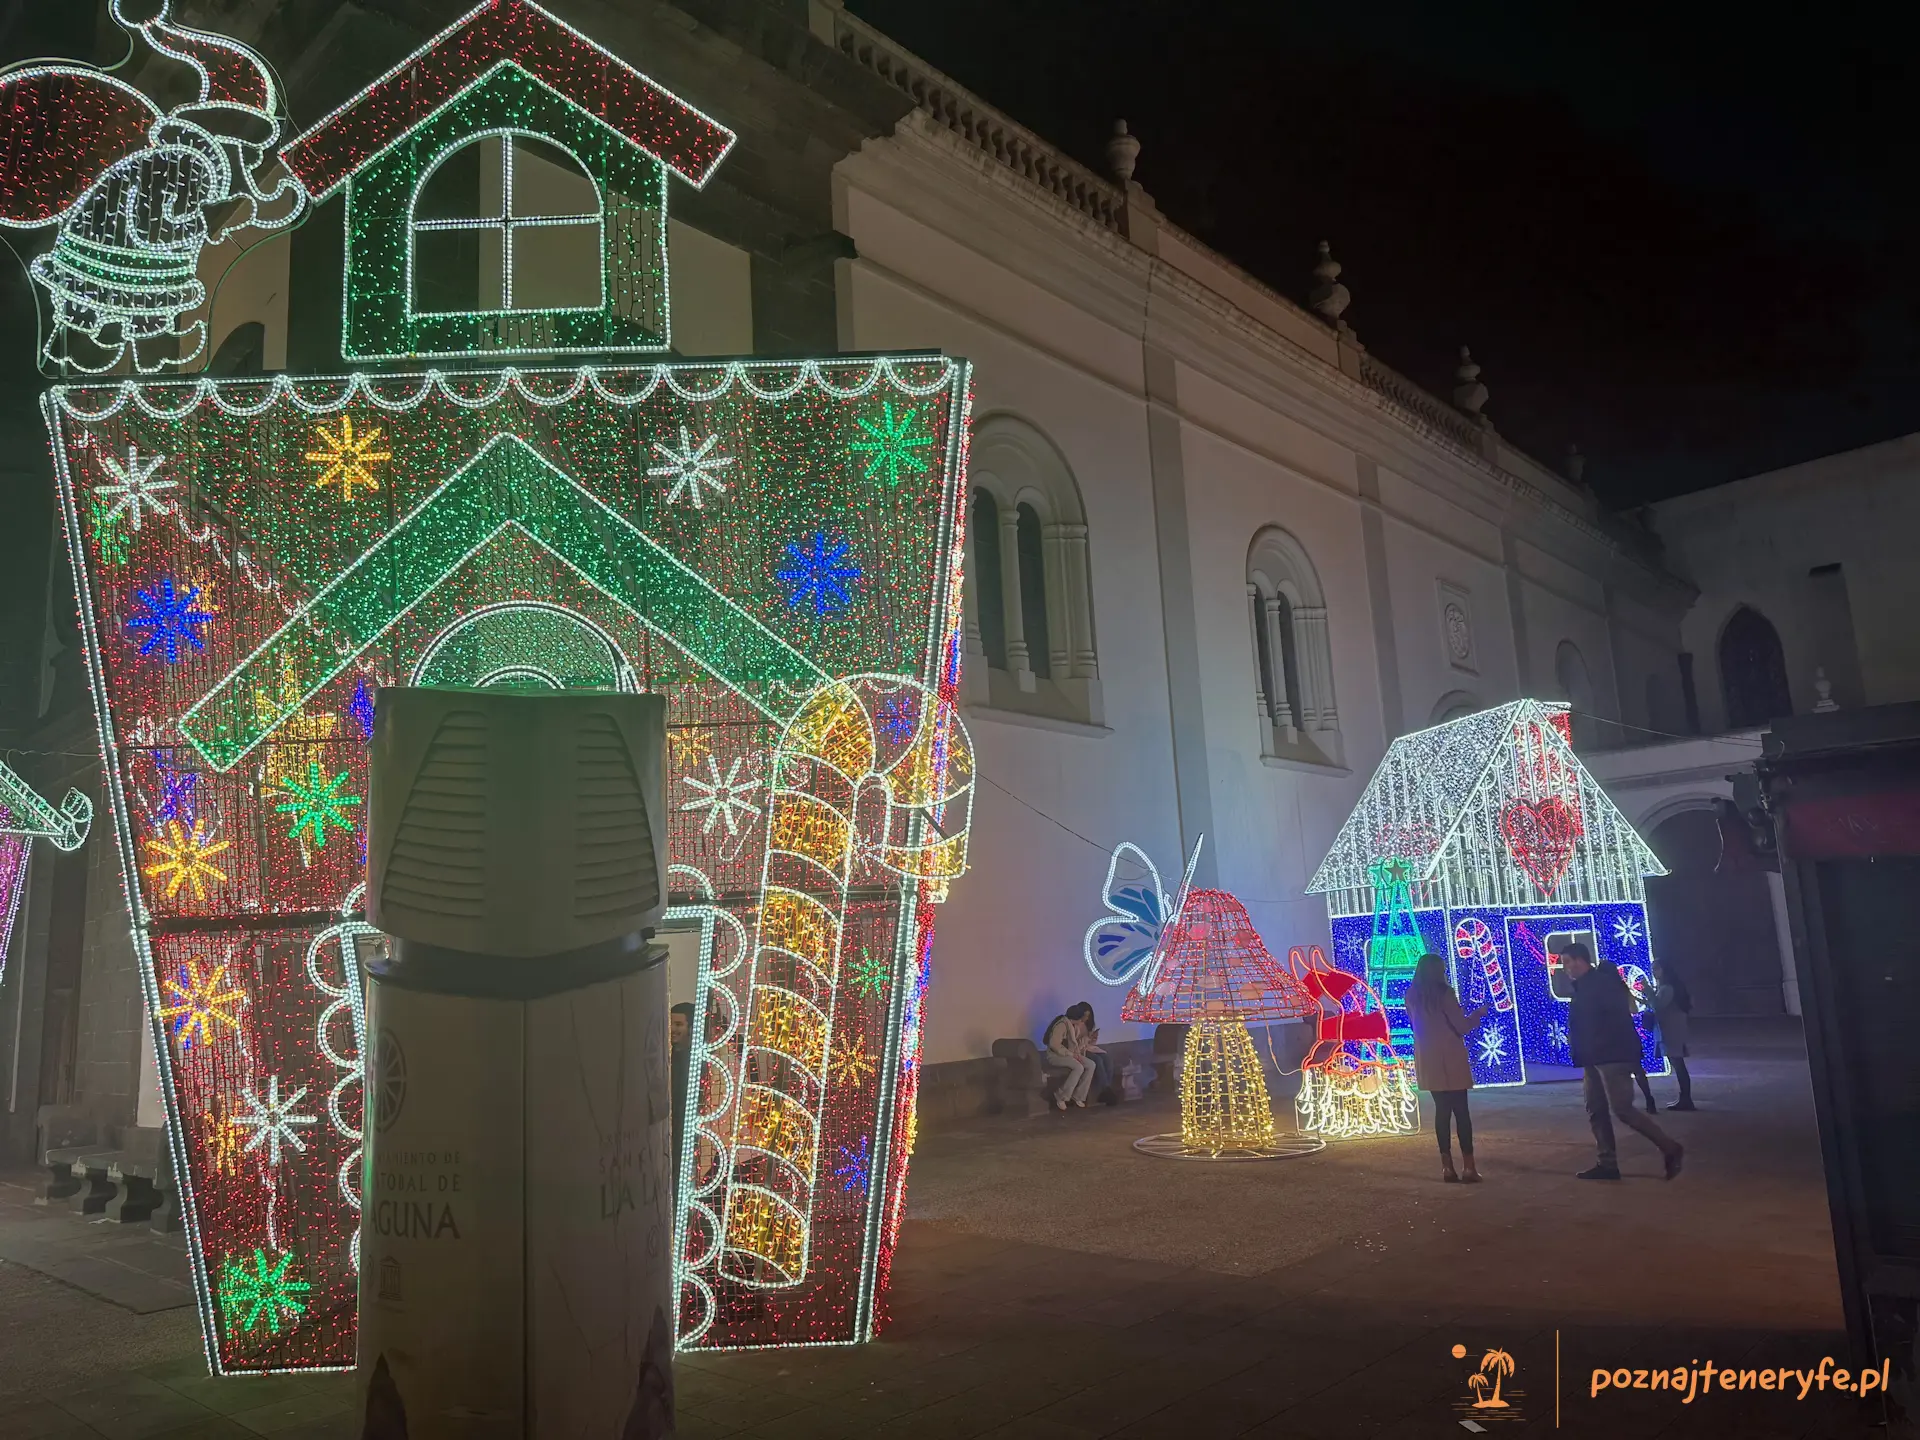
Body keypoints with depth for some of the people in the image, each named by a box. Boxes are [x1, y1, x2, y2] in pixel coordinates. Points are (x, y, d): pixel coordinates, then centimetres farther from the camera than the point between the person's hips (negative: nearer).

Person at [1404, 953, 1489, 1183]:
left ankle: (1447, 1166, 8)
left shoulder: (1412, 996, 5)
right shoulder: (1444, 993, -12)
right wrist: (1478, 1014, 8)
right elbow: (1462, 1026, -9)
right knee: (1460, 1110, 1)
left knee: (1442, 1110, 10)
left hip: (1428, 1061, 5)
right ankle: (1469, 1166, 1)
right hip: (1450, 1059, -5)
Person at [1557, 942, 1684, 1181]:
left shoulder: (1602, 982, -14)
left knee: (1621, 1110, -12)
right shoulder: (1583, 986, 16)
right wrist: (1574, 1039, 4)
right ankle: (1607, 1164, 11)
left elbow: (1619, 1017, -22)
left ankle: (1670, 1148, 1)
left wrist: (1599, 1044, -19)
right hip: (1595, 1059, 10)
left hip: (1613, 1056, -10)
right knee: (1596, 1110, 8)